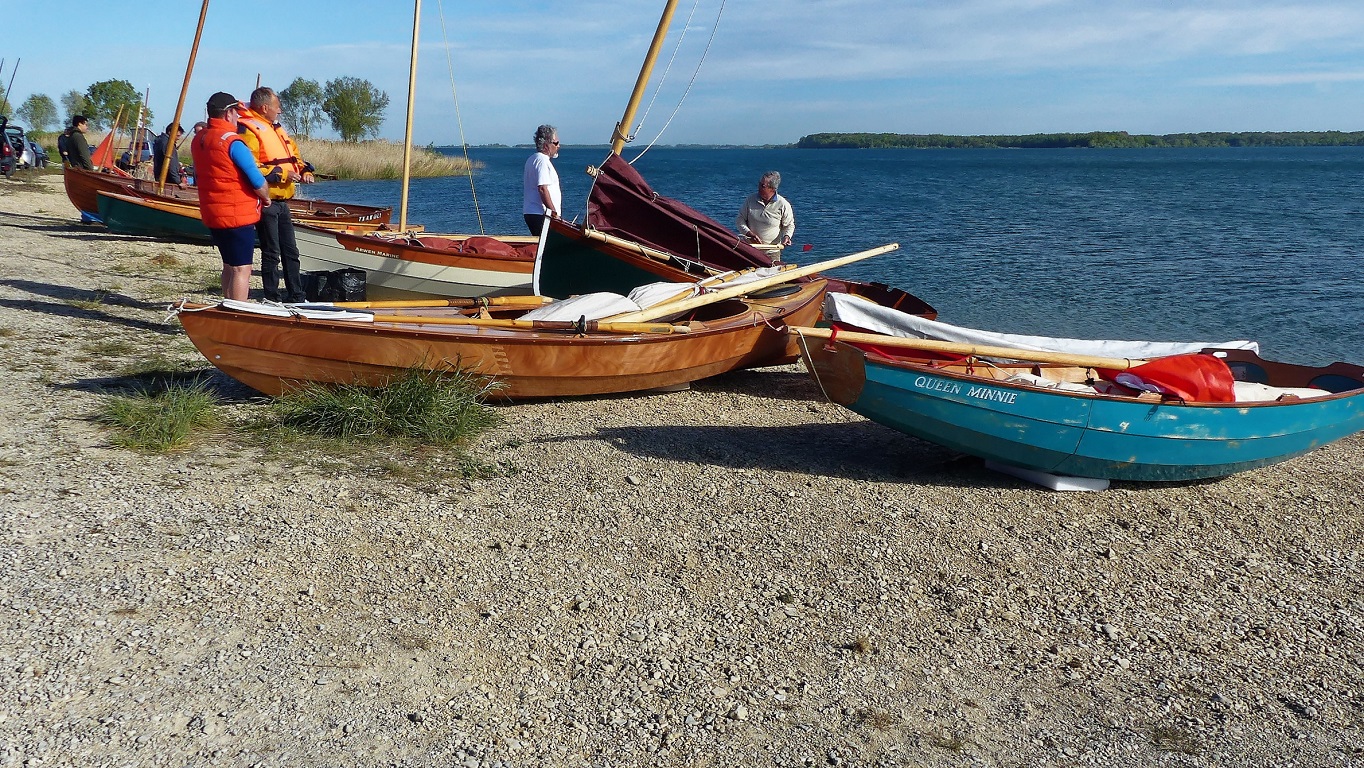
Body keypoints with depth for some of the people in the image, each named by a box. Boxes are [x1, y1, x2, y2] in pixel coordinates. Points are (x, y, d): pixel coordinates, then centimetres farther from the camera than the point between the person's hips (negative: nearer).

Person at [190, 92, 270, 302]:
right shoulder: (233, 142, -16)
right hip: (238, 215, -9)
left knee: (229, 265, 19)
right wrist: (266, 198, 1)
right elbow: (257, 181, -17)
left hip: (211, 214, 9)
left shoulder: (198, 140, 10)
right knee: (241, 269, -5)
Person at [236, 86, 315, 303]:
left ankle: (296, 297, 22)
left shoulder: (277, 129, 17)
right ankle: (273, 299, 5)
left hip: (282, 202, 9)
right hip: (266, 202, -9)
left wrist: (304, 170, 9)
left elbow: (293, 154, 28)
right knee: (271, 254, -3)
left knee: (291, 251, 13)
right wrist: (281, 173, -20)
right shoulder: (249, 130, -12)